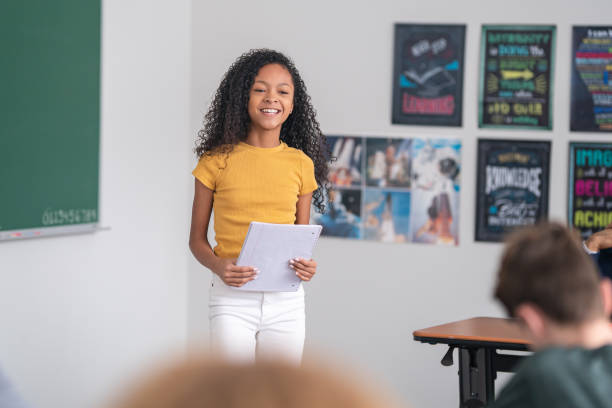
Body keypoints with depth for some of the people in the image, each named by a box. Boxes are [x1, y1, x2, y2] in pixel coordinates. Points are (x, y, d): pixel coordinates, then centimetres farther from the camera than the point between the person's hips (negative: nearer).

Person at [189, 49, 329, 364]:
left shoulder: (301, 164, 7)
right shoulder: (217, 161, 0)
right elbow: (197, 239, 5)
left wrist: (306, 266, -7)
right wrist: (218, 266, -16)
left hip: (286, 300, 3)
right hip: (232, 298, -2)